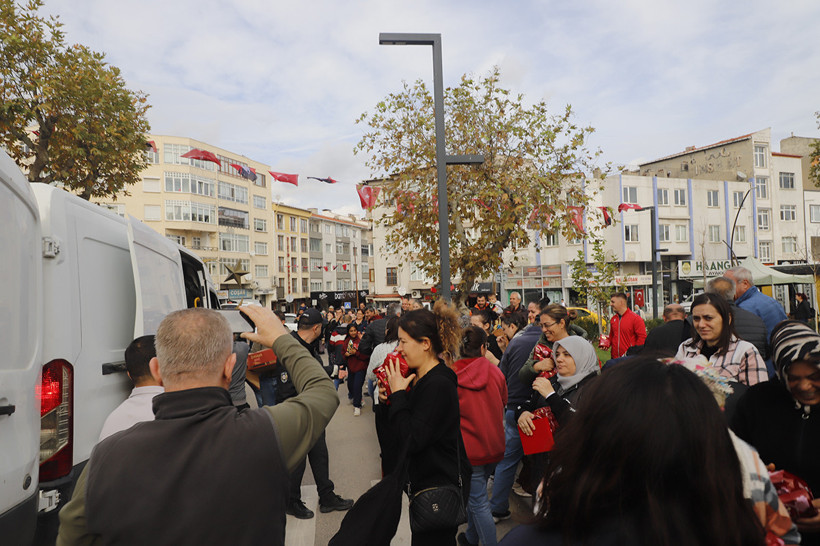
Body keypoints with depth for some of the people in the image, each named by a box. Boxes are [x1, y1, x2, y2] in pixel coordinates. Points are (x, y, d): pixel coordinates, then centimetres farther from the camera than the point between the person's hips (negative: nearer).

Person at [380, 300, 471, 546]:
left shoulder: (438, 385, -25)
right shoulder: (419, 378, 4)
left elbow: (410, 441, -28)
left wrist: (399, 395, -22)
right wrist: (389, 399, -6)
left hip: (441, 487, -9)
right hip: (426, 481, 9)